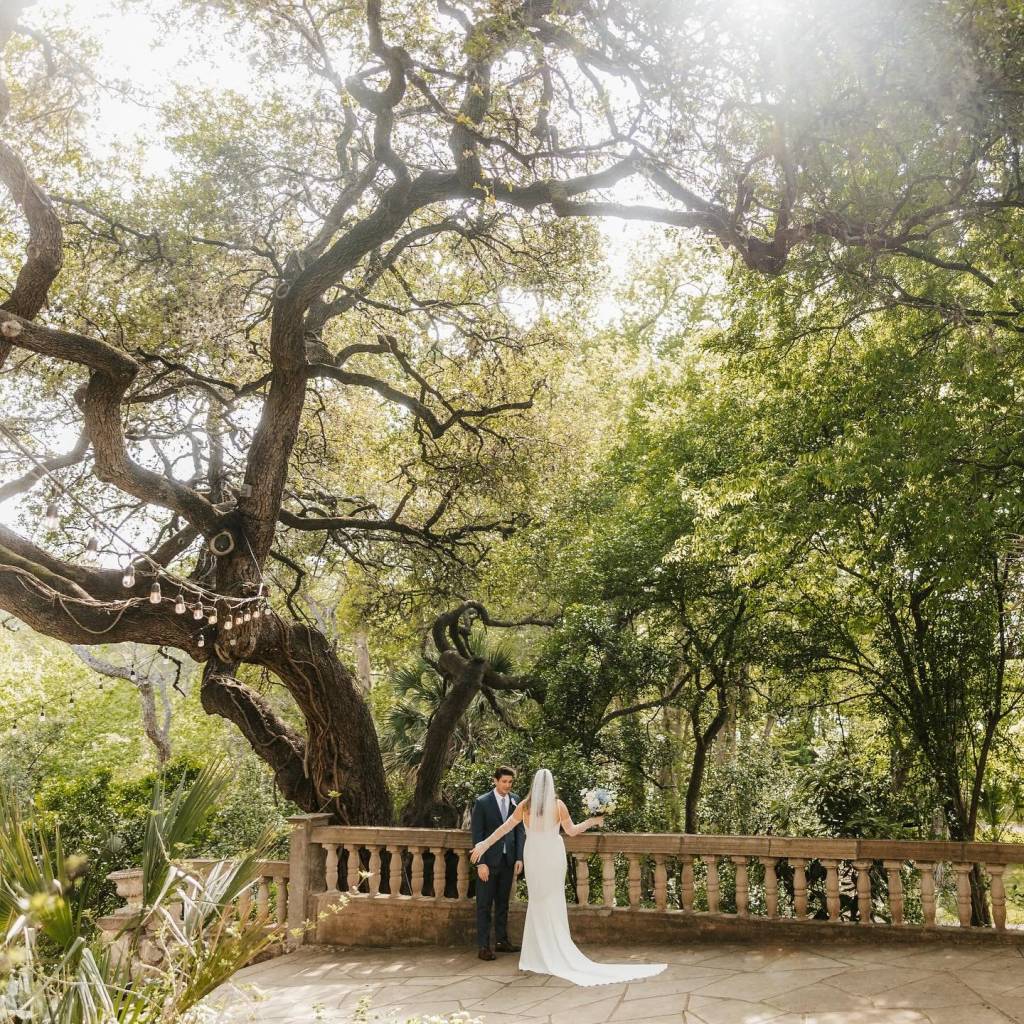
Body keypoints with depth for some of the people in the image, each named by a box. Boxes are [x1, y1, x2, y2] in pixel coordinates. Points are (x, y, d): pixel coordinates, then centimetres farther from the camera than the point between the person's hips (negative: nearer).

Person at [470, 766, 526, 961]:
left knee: (503, 903, 14)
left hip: (508, 860, 4)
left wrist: (519, 858, 1)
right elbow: (477, 834, -8)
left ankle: (502, 940, 24)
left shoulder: (515, 801, 4)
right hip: (488, 861, -4)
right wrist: (481, 863, -13)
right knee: (484, 905, 2)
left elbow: (520, 830, 8)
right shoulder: (482, 802, -8)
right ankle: (484, 946, 7)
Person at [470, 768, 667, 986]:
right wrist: (592, 821, 17)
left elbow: (505, 827, -1)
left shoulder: (525, 805, -4)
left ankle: (540, 957, 13)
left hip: (533, 855, 0)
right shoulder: (558, 804, -5)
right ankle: (555, 956, 14)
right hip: (554, 854, 0)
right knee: (553, 902, 10)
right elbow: (572, 830, 3)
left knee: (537, 902, 10)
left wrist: (485, 844, 7)